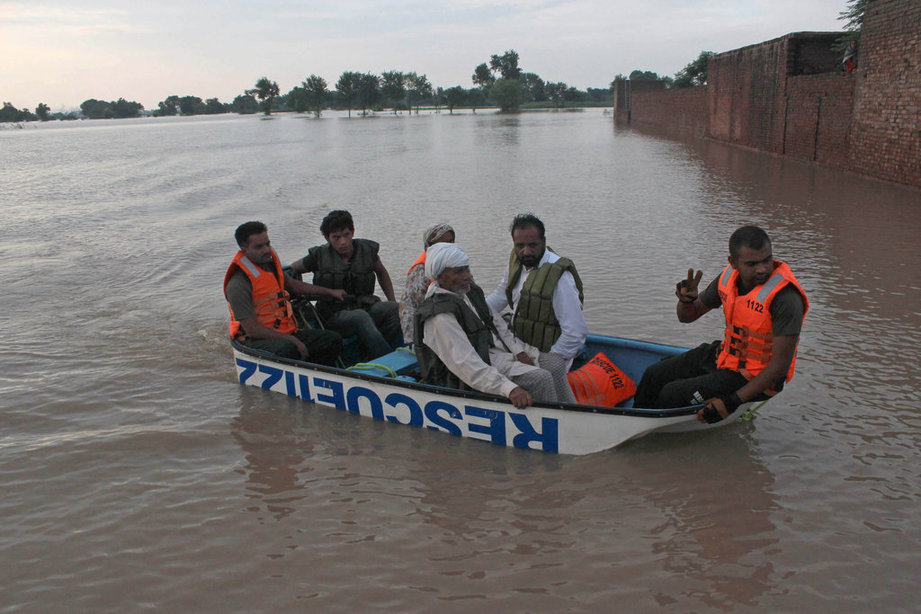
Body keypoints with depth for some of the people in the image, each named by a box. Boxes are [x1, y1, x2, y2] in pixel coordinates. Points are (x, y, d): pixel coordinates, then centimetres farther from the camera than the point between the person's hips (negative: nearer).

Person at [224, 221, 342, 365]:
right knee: (287, 349, -39)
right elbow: (251, 329, -21)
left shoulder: (270, 263, 9)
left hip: (287, 331, 8)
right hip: (254, 340, -8)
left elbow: (292, 284, 29)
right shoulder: (238, 285, -17)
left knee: (333, 340, -7)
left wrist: (329, 292, 28)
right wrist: (291, 340, -23)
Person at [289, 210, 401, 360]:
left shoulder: (367, 249, 4)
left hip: (366, 307, 3)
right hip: (334, 316, -3)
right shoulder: (319, 256, -2)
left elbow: (381, 272, 23)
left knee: (394, 309, -26)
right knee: (361, 317, -36)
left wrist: (392, 302, 16)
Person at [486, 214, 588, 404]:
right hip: (523, 348, 7)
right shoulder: (516, 260, -2)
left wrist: (548, 363, -20)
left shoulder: (559, 277, -27)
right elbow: (502, 293, 20)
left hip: (548, 354, -7)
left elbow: (576, 332, -26)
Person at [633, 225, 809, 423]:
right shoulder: (730, 276, -6)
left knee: (672, 395, -15)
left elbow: (781, 364, -26)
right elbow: (687, 316, 7)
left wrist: (733, 402, -29)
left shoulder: (785, 296, -27)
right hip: (726, 355, 7)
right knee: (655, 376, 4)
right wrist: (686, 300, -19)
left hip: (755, 378, -7)